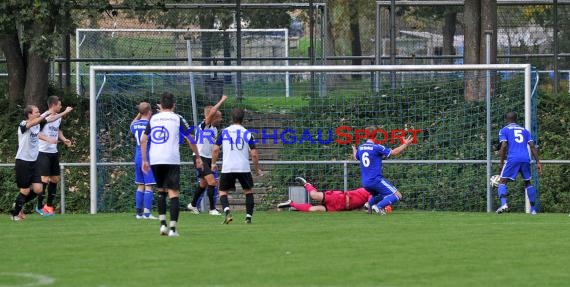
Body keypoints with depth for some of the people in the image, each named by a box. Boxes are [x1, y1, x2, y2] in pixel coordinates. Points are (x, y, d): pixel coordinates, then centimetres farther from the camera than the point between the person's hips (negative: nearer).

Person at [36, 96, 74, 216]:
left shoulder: (59, 118, 11)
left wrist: (64, 139, 9)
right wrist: (48, 139, -30)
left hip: (54, 152, 8)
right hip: (43, 152, -8)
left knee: (55, 179, 9)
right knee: (45, 179, -10)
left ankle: (49, 206, 19)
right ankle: (39, 206, -1)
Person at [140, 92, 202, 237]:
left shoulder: (153, 118, 12)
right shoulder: (177, 118, 4)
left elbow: (143, 140, 10)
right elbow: (190, 139, 1)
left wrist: (144, 160, 15)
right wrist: (197, 157, 11)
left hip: (155, 160, 3)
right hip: (172, 159, -3)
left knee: (161, 191, 19)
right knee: (174, 193, -4)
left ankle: (162, 224, 10)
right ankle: (172, 228, -13)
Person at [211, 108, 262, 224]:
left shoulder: (224, 132, 4)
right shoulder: (247, 133, 3)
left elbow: (215, 150, 1)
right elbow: (254, 154, 0)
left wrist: (213, 163, 16)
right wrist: (257, 169, 13)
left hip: (227, 168, 0)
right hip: (244, 168, 0)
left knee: (223, 192, 11)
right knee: (249, 191, 19)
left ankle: (227, 211, -16)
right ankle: (248, 216, 9)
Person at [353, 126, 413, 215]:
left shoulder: (360, 148, 8)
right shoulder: (376, 147, -12)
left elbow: (356, 157, 31)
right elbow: (394, 152, -12)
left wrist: (354, 150, 53)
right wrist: (405, 145, 1)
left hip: (365, 183, 8)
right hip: (376, 180, -8)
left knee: (378, 195, 34)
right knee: (397, 195, -7)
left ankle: (370, 204, 5)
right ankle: (378, 206, -23)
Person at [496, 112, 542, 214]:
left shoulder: (504, 130, 10)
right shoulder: (524, 130, 21)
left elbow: (504, 146, -5)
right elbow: (532, 146, 11)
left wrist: (501, 162, -1)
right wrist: (538, 162, 9)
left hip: (512, 159, -4)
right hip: (525, 159, 4)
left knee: (502, 182, -1)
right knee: (528, 183, 19)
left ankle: (503, 204, -25)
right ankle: (533, 209, 16)